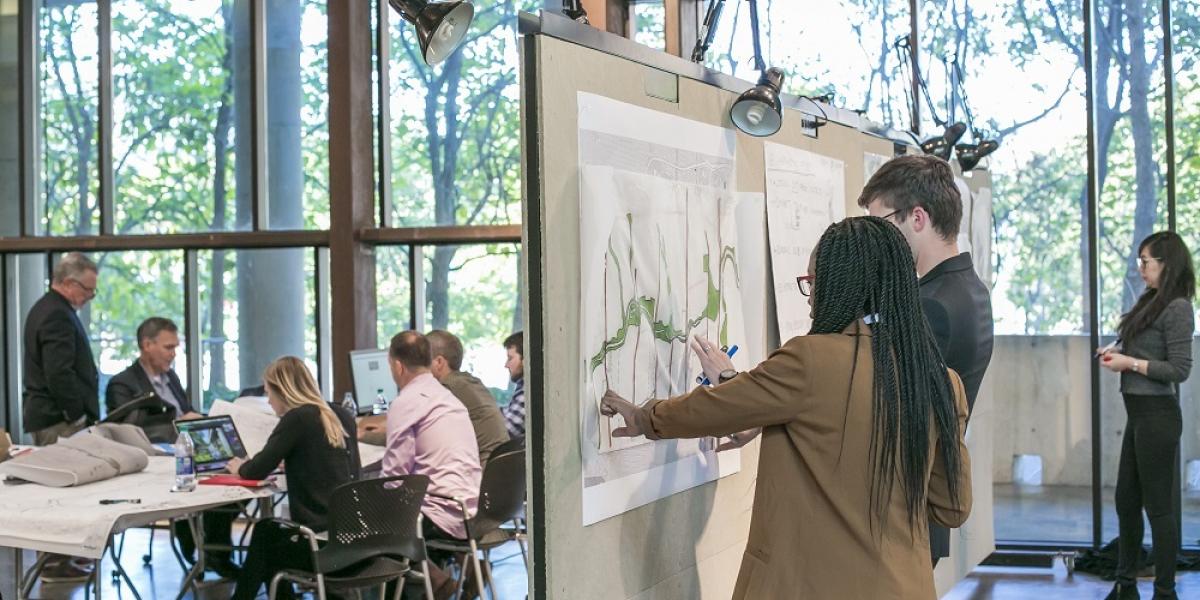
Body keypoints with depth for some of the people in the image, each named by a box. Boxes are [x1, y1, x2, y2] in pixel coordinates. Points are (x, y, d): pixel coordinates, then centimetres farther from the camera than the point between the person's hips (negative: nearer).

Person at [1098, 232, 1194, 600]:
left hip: (1157, 416, -9)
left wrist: (1130, 363, -15)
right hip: (1138, 415, 9)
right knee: (1126, 501, 15)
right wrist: (1118, 358, 3)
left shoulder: (1177, 308, -12)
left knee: (1158, 506, 0)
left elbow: (1179, 370, -16)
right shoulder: (1151, 303, 13)